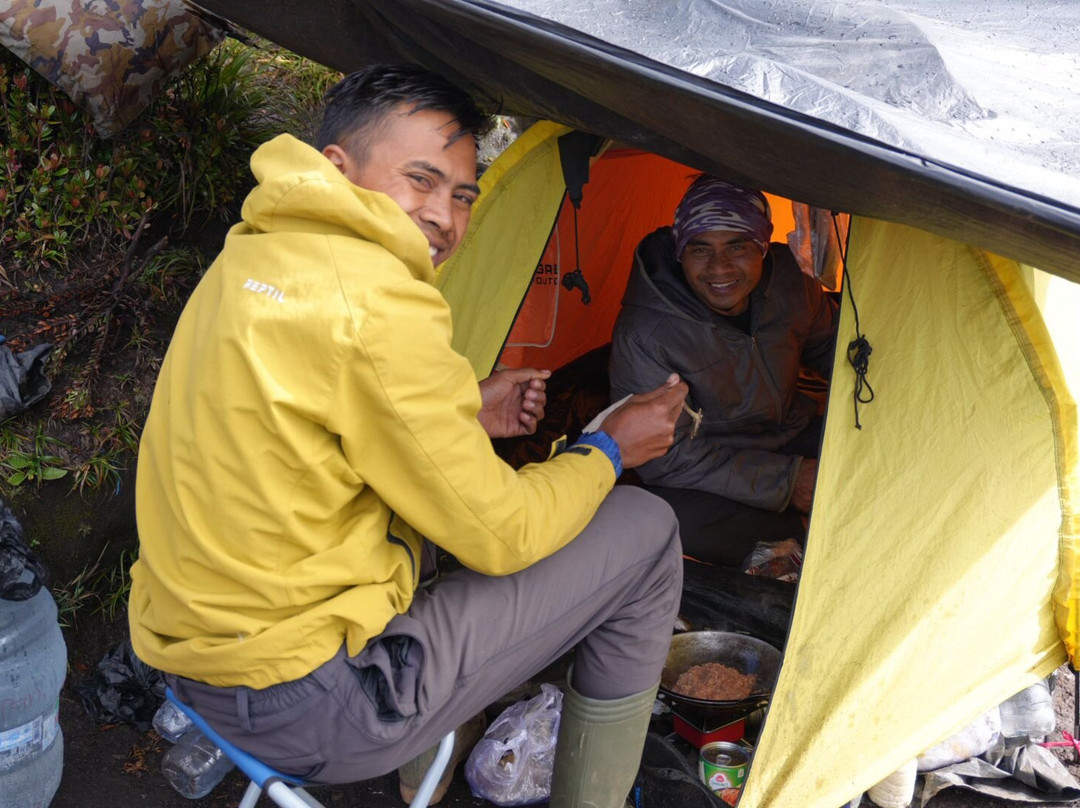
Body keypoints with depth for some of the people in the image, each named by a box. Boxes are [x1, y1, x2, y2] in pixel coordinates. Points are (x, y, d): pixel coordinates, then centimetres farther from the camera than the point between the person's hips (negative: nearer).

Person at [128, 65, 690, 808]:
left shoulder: (250, 256, 6)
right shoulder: (375, 307, -22)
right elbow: (498, 537, -15)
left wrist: (462, 419, 11)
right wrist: (609, 451, 2)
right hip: (307, 706, -9)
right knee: (643, 532, -2)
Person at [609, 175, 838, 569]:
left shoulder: (788, 279, -10)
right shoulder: (644, 335, -27)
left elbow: (830, 350, 12)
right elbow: (668, 459, -23)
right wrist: (786, 480, -24)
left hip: (793, 438, 5)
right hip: (713, 476, -4)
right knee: (674, 518, -36)